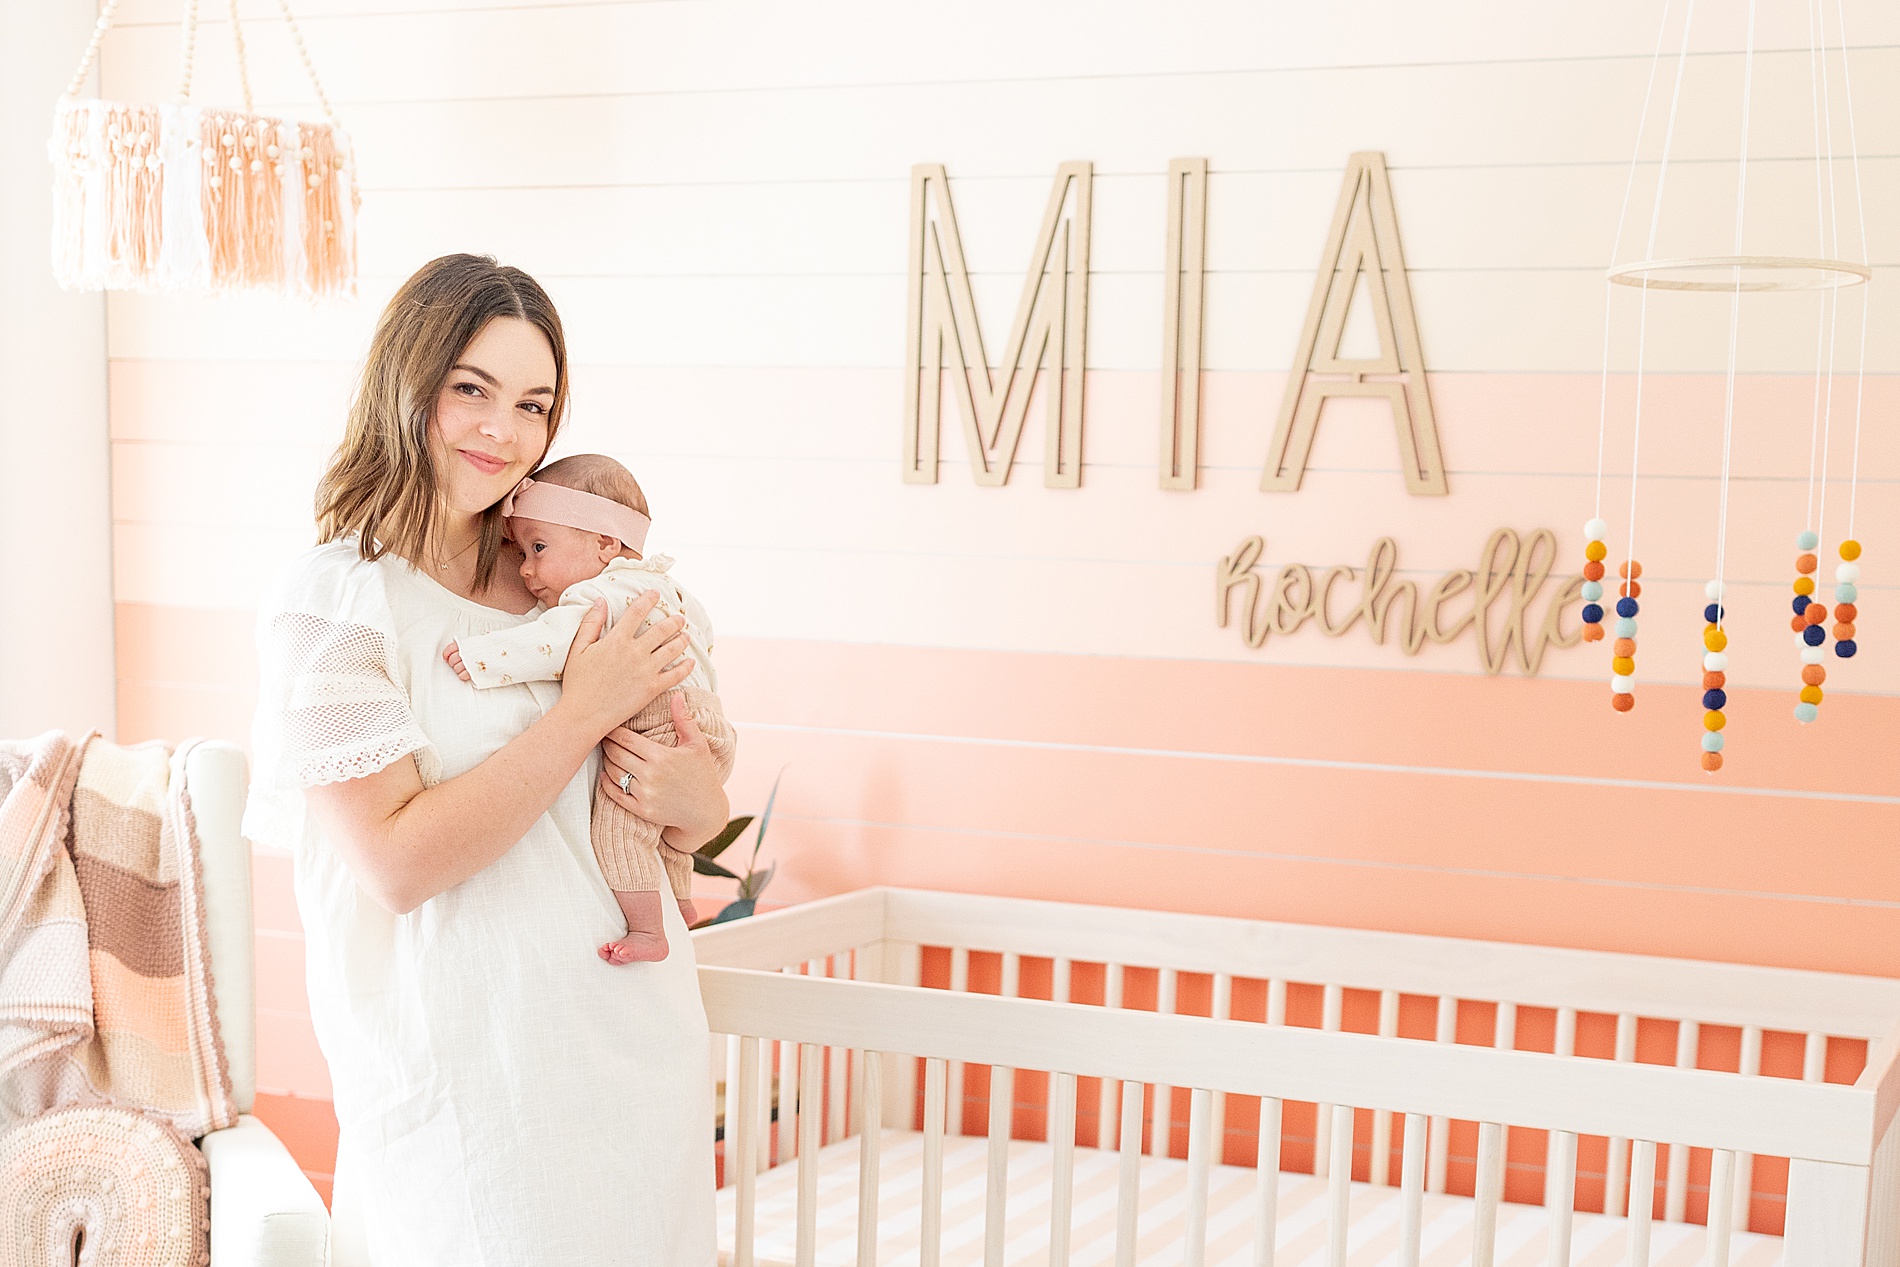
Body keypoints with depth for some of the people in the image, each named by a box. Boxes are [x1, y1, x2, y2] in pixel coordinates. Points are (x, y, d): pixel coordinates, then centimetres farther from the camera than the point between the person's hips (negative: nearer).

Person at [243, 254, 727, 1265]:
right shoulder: (331, 598, -9)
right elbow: (397, 862, -19)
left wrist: (697, 804, -9)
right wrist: (585, 712, -15)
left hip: (643, 1032, 6)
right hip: (463, 1061, -6)